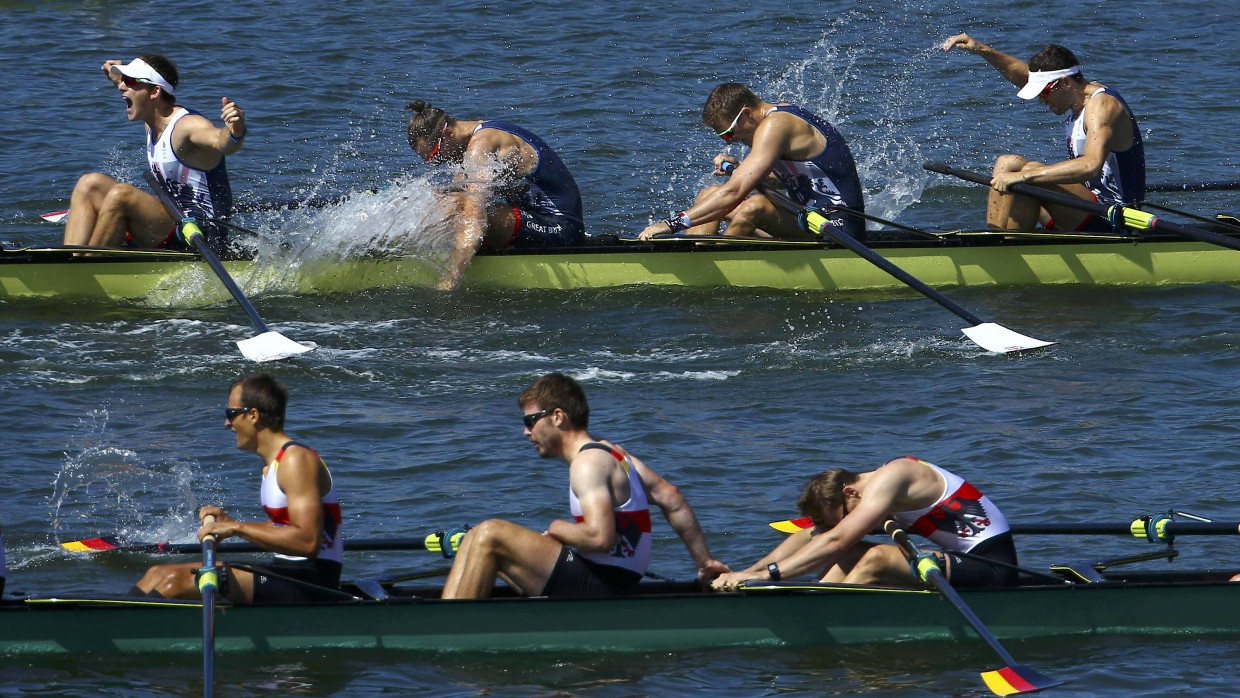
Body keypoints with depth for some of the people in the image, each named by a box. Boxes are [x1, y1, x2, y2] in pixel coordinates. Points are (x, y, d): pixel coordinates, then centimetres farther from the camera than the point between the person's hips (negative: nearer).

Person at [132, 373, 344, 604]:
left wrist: (237, 528, -21)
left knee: (177, 581, -20)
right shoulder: (271, 465, 17)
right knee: (159, 574, 4)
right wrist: (229, 523, 8)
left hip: (309, 584, -10)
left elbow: (308, 542, -24)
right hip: (285, 574, 10)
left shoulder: (297, 460, -14)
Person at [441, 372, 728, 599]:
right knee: (478, 540, 15)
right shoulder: (608, 452, 16)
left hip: (601, 589, -10)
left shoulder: (587, 463, -14)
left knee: (489, 534, -15)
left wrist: (558, 530, -8)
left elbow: (600, 536, -27)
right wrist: (705, 562, 18)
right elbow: (672, 500, 15)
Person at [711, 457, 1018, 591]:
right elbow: (808, 537, 11)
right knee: (851, 554, 3)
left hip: (994, 568, -10)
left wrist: (765, 574, -28)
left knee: (875, 558, -26)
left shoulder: (887, 480, -18)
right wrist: (745, 573, 2)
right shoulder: (874, 488, 11)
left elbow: (835, 542, -26)